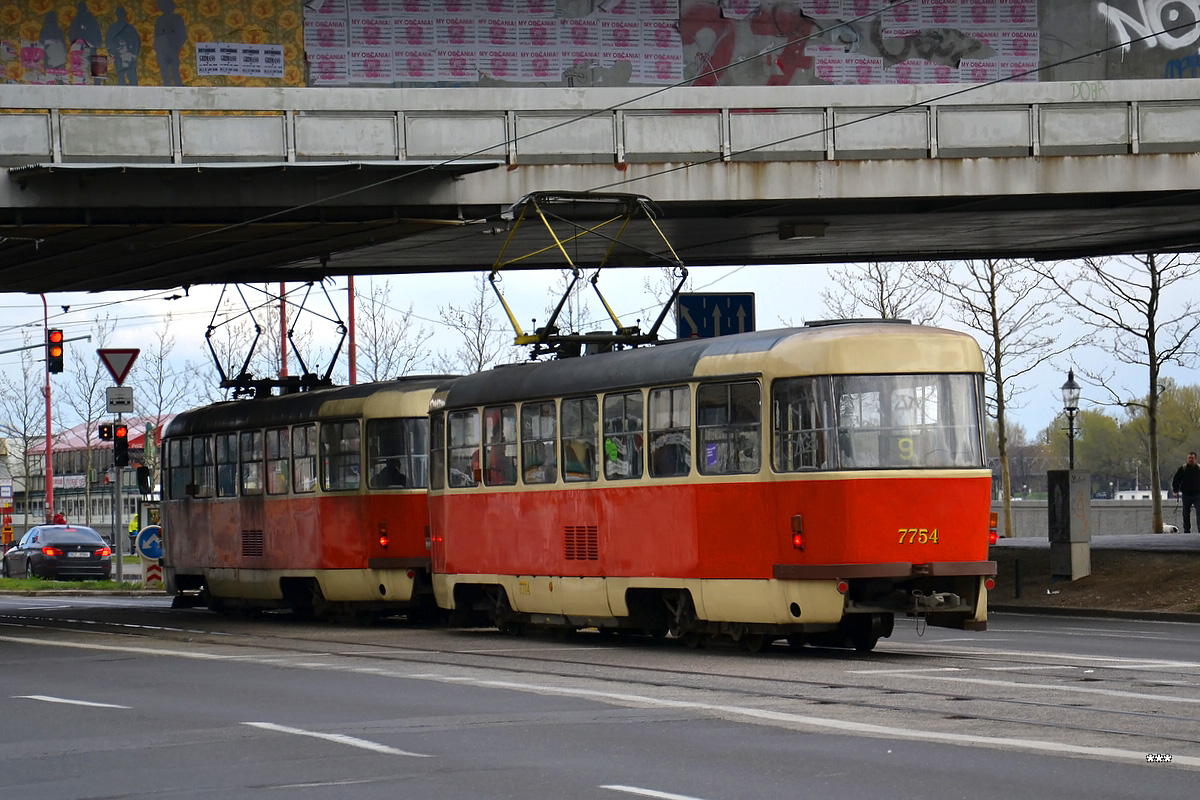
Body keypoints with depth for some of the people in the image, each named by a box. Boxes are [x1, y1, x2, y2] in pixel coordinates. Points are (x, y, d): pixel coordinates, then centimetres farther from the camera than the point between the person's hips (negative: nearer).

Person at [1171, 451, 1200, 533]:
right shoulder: (1182, 469, 1)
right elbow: (1175, 480, 4)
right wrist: (1175, 491, -6)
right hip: (1186, 495, 0)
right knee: (1186, 514, 7)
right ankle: (1187, 530, 15)